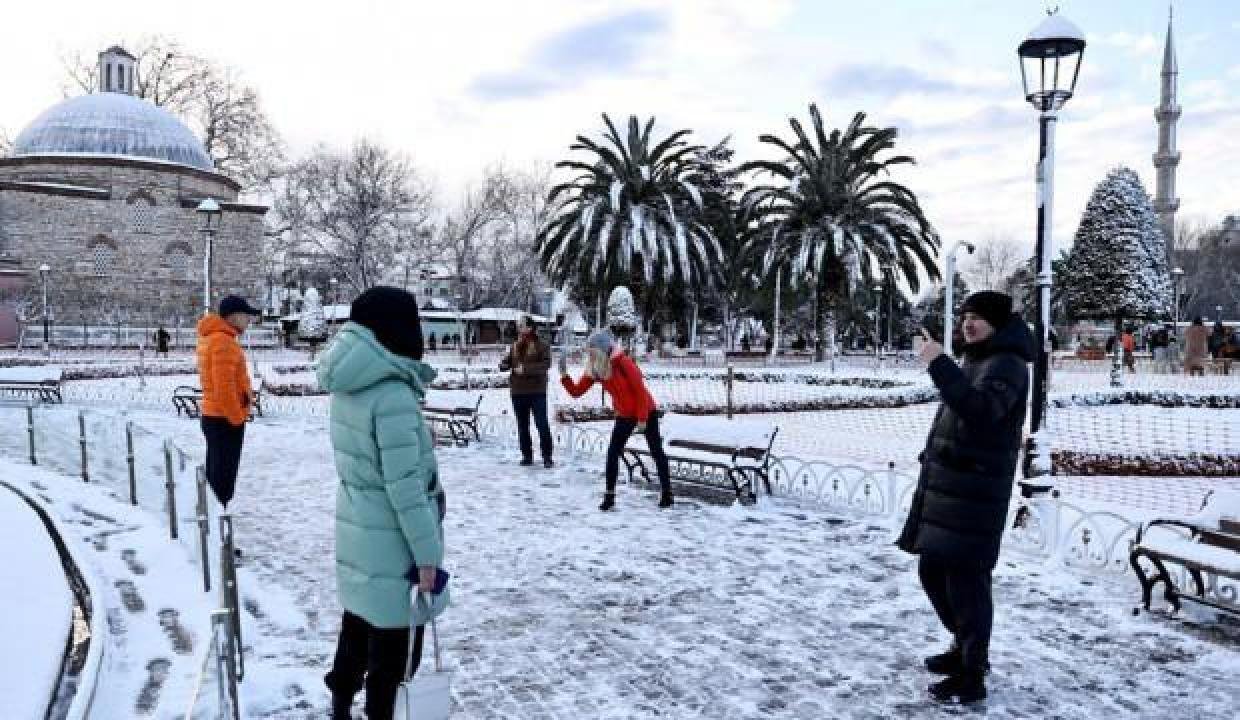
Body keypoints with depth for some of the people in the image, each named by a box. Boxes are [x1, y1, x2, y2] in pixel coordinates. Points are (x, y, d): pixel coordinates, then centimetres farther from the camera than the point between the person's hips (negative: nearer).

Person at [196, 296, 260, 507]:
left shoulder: (213, 337, 15)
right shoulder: (223, 341, -18)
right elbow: (224, 386, -23)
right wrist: (237, 418, -17)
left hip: (214, 416, 10)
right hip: (225, 419, -10)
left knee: (215, 472, 17)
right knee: (224, 475, -6)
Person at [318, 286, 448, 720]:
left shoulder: (348, 383, 2)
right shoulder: (392, 393, -24)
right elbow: (404, 484, -24)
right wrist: (427, 554, -18)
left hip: (356, 530, 9)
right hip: (390, 540, -8)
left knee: (359, 625, 24)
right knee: (393, 640, 8)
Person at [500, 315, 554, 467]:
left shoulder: (541, 345, -6)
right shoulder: (515, 346, 10)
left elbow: (546, 364, -17)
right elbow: (507, 361, 14)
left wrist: (526, 368, -25)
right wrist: (503, 364, -10)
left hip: (537, 391, -5)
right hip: (518, 392, 5)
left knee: (542, 424, -3)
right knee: (522, 425, 10)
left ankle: (547, 456, 3)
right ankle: (527, 455, 20)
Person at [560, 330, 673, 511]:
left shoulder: (622, 362, -23)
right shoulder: (593, 370, -5)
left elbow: (640, 390, -21)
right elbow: (576, 392, -3)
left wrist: (642, 419, -19)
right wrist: (564, 375, -18)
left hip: (646, 412, -5)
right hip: (624, 415, 6)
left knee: (657, 452, 4)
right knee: (613, 453, -4)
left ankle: (667, 494, 15)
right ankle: (609, 496, 4)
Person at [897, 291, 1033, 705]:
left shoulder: (1006, 364, -11)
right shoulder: (974, 361, 18)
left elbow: (980, 409, -30)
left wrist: (939, 364, -31)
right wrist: (932, 459, 23)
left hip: (976, 493, -10)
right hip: (944, 488, 10)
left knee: (965, 579, -5)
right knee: (932, 572, 16)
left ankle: (972, 675, 7)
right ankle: (966, 646, 34)